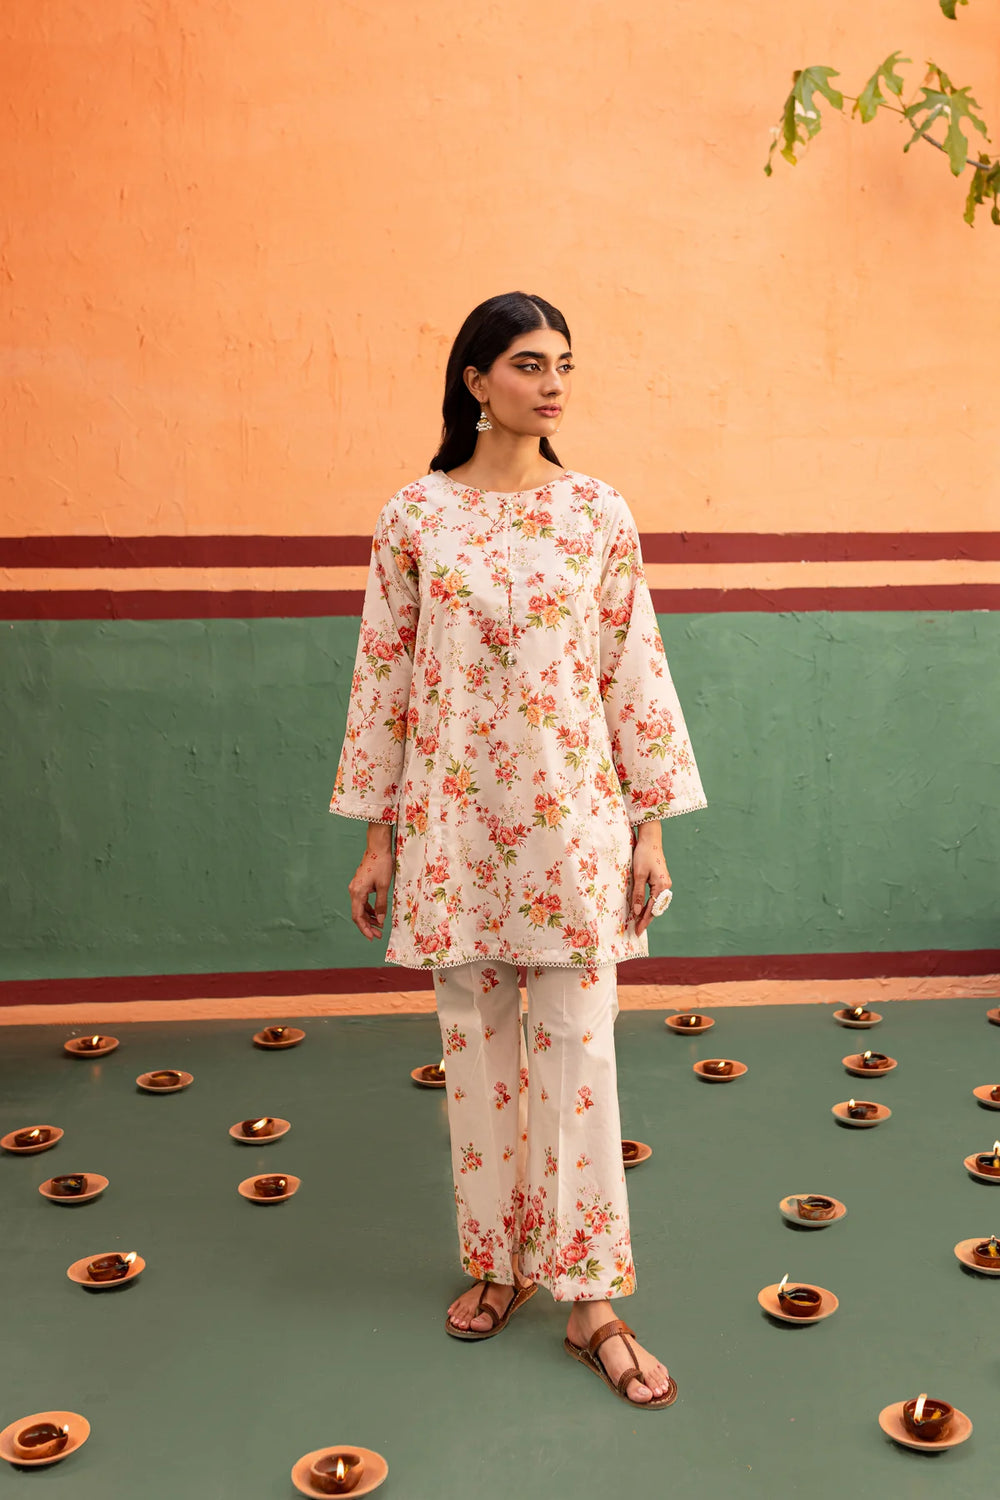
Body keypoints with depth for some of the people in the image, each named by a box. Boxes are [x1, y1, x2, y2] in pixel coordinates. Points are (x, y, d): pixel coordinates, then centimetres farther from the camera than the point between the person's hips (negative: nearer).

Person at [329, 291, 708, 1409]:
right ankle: (497, 1262, 30)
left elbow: (634, 671, 2)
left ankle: (590, 1301, 14)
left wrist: (650, 826, 0)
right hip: (454, 822, 1)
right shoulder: (413, 517, 0)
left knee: (577, 1048, 2)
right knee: (475, 1045, 11)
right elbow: (385, 676, 2)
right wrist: (377, 836, 2)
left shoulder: (600, 515, 1)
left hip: (574, 820, 0)